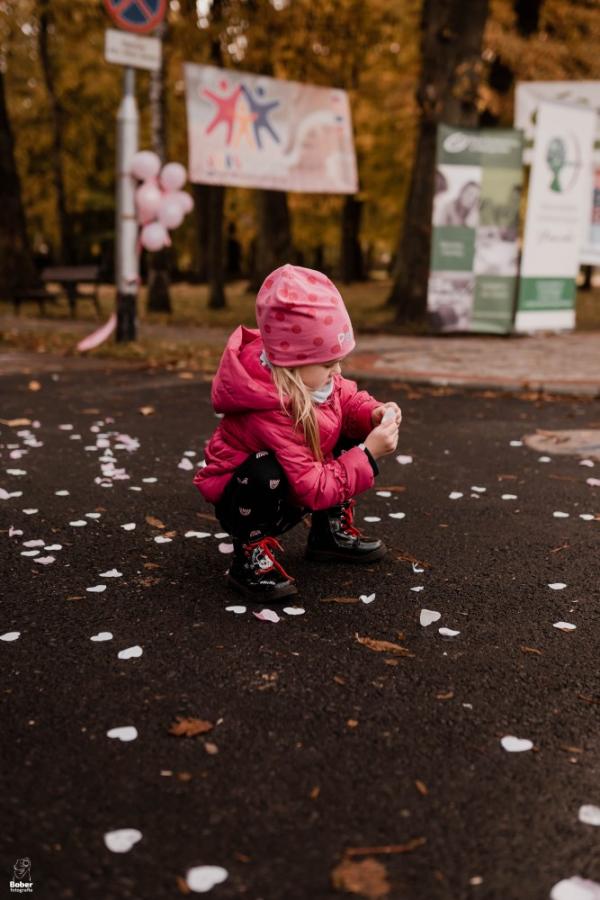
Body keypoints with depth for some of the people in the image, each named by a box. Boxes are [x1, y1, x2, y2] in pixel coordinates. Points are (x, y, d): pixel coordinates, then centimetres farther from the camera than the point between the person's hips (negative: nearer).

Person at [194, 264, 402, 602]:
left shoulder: (307, 374, -15)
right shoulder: (268, 415, -37)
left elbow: (346, 397, 5)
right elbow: (314, 488, -34)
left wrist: (373, 413, -16)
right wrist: (369, 455, -33)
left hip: (293, 488, 8)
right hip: (241, 498, -8)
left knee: (353, 437, -2)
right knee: (266, 470, -40)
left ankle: (334, 530, 9)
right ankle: (252, 556, -15)